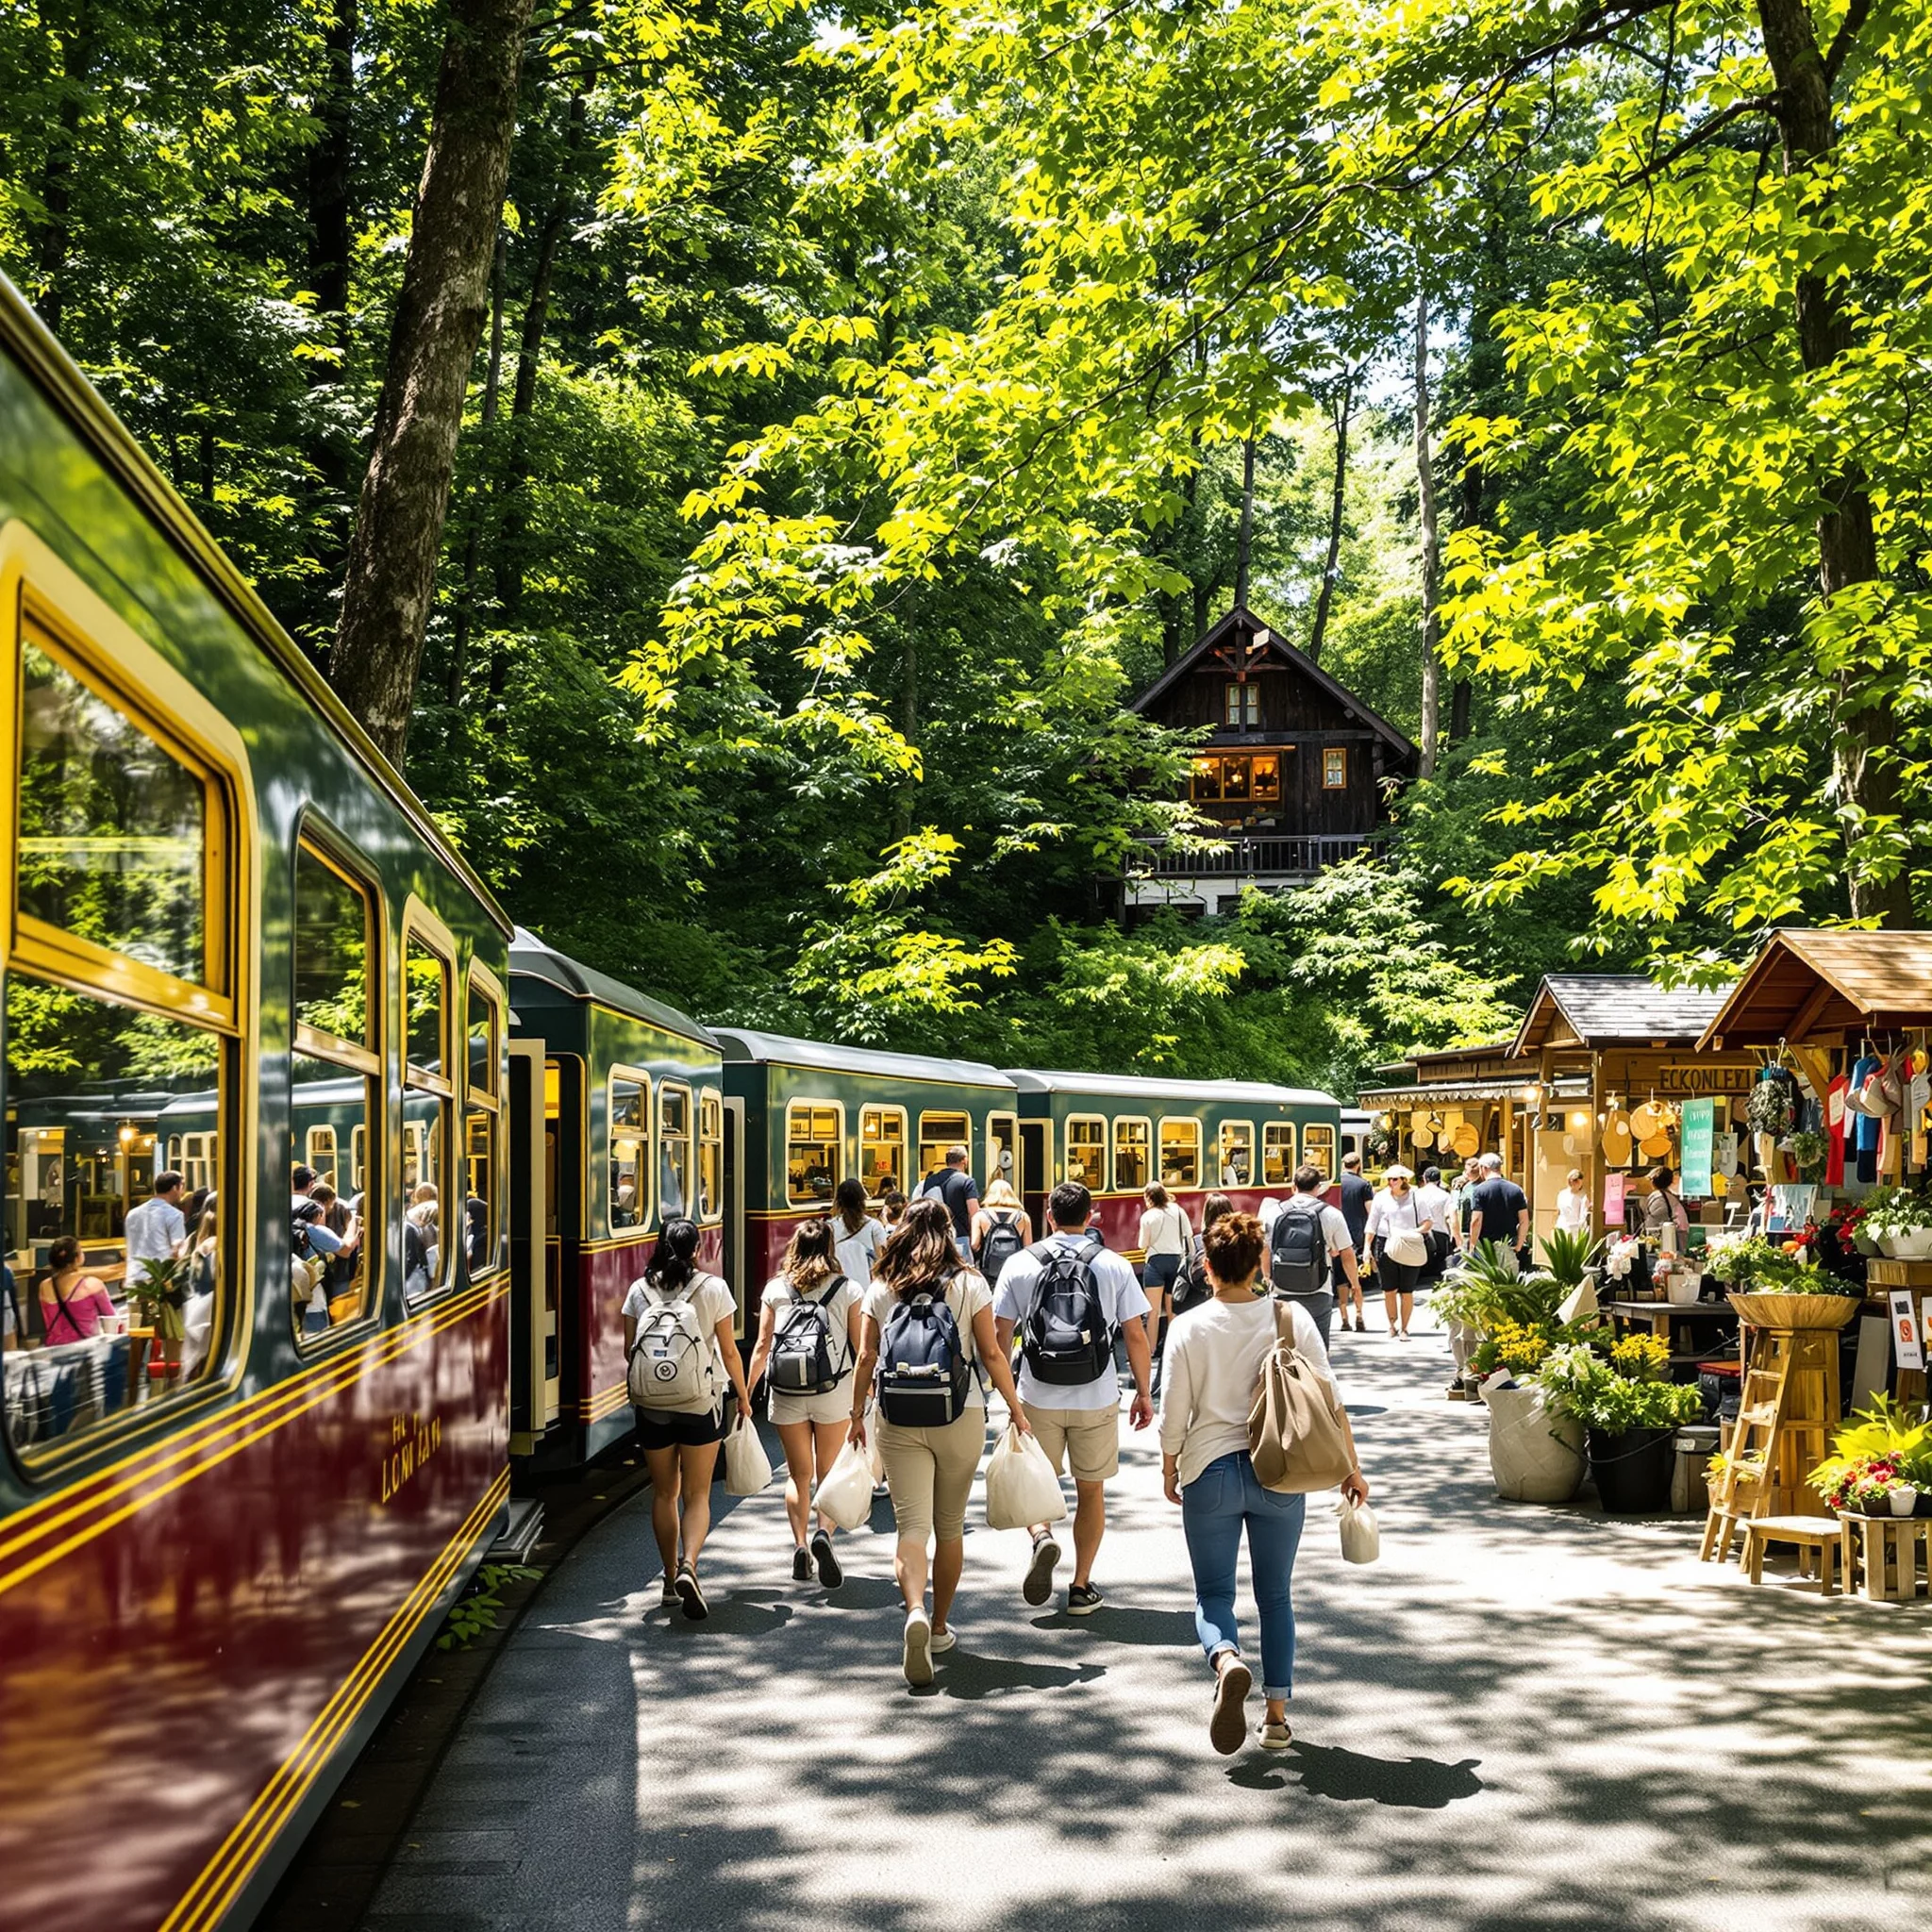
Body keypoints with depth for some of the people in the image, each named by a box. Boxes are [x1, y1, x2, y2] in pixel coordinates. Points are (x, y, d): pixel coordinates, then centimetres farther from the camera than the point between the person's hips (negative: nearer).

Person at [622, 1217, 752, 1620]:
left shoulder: (640, 1290, 1)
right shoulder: (712, 1288, -4)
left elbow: (629, 1351, 6)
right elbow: (729, 1351, -2)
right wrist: (743, 1396, 12)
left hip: (652, 1405, 2)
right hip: (701, 1404, -2)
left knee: (664, 1492, 14)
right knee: (697, 1495, 2)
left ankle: (671, 1578, 19)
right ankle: (688, 1566, -20)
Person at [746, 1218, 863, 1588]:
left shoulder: (775, 1288, 4)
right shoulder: (848, 1289, 0)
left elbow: (761, 1346, 3)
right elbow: (861, 1349, 0)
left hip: (786, 1394, 1)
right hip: (834, 1391, -1)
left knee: (798, 1474, 15)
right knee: (829, 1473, 9)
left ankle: (800, 1546, 6)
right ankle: (824, 1533, -14)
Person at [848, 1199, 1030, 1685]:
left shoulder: (881, 1289, 3)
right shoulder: (969, 1285, -1)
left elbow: (866, 1357, 4)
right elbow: (991, 1355, -2)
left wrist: (857, 1414, 14)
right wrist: (1016, 1410, 7)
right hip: (960, 1416, 0)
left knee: (912, 1525, -4)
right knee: (949, 1526, 14)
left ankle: (916, 1612, -29)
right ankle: (939, 1627, 24)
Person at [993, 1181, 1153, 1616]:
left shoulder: (1020, 1265, -1)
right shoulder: (1114, 1266, -2)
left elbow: (1000, 1335, 0)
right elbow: (1136, 1336, -2)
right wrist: (1144, 1392, 9)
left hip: (1038, 1398, 0)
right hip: (1097, 1399, 0)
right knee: (1091, 1491, 13)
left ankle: (1042, 1537, -13)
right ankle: (1081, 1588, 14)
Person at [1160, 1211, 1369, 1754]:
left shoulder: (1190, 1327, -7)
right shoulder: (1292, 1317, -4)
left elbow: (1174, 1412, -4)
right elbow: (1328, 1398, -2)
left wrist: (1169, 1468, 13)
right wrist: (1350, 1467, 8)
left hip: (1210, 1472, -2)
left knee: (1213, 1593, 9)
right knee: (1275, 1596, 15)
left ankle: (1226, 1659, -23)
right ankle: (1277, 1715, 14)